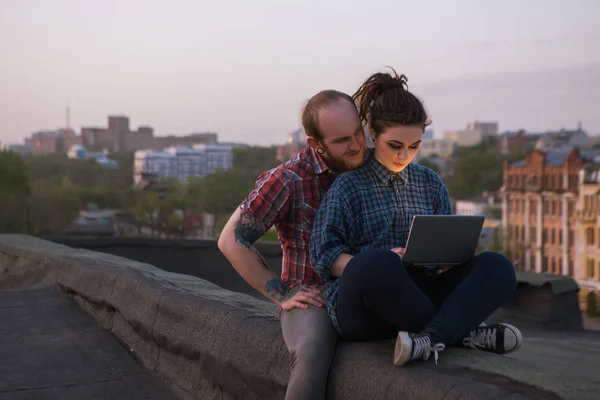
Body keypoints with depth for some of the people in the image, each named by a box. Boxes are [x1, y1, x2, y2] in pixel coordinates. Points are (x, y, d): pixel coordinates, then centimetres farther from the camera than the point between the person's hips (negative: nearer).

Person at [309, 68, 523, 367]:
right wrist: (376, 267, -23)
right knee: (378, 262, -39)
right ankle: (461, 330, -22)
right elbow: (324, 254, -5)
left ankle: (431, 337, -41)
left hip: (419, 294, 5)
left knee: (497, 267, -18)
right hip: (361, 310, -4)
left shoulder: (430, 183, 16)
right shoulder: (349, 186, 3)